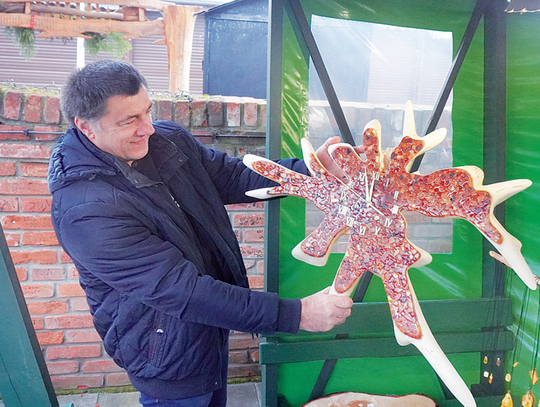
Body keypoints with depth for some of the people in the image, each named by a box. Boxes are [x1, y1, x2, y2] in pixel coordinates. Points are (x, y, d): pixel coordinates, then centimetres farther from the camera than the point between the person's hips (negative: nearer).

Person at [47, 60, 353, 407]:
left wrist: (310, 167, -14)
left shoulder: (168, 139, -7)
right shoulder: (83, 211, -30)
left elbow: (233, 178, 2)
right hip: (170, 359, -6)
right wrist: (295, 314, -35)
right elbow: (178, 289, -34)